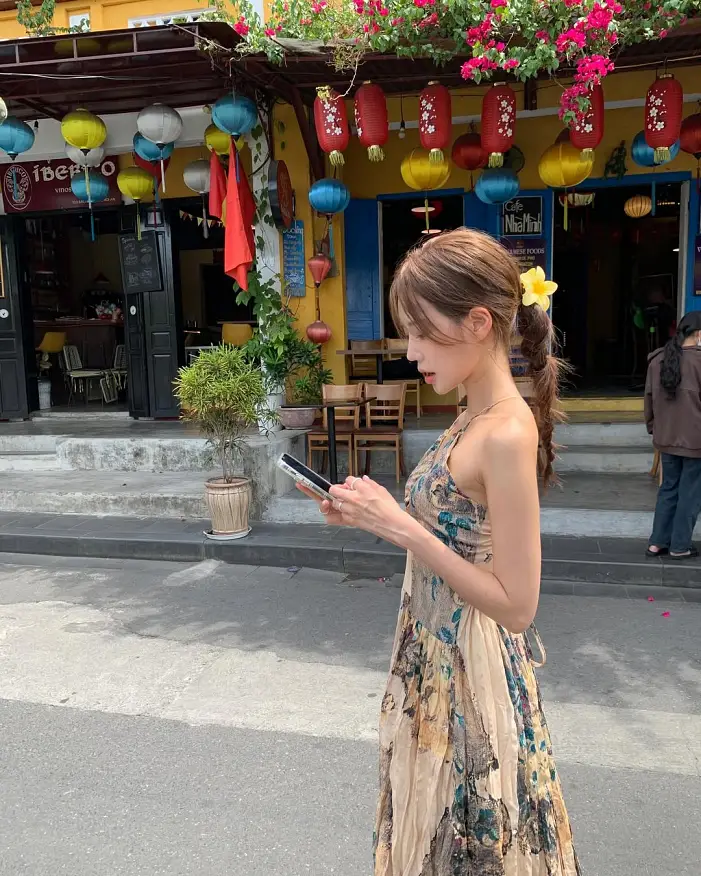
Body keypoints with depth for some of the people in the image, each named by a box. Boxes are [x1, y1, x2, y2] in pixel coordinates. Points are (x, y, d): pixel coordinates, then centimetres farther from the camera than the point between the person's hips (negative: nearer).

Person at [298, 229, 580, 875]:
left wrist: (402, 526, -25)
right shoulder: (475, 420, 2)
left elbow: (516, 605, -23)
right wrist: (380, 516, -2)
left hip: (471, 679, -8)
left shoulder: (506, 434, -25)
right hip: (436, 662, 8)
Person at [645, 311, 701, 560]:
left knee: (668, 489, 16)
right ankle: (680, 546, 16)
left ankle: (657, 542, 18)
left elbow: (649, 398, 11)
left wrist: (652, 427, 21)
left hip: (666, 437, 6)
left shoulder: (657, 359, 4)